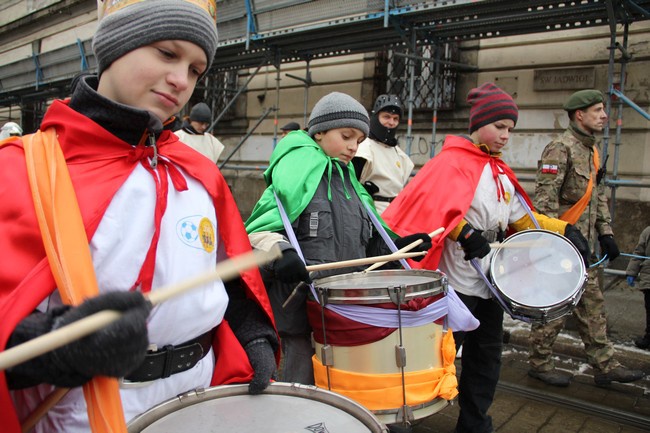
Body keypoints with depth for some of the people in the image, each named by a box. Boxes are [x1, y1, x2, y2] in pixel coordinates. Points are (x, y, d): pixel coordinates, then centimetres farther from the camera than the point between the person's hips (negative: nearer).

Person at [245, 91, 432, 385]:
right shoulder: (296, 171, -7)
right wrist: (279, 252, -32)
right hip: (303, 304, -7)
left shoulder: (348, 179, 16)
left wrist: (396, 246, 6)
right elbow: (258, 230, -14)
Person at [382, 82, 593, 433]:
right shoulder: (452, 161, -11)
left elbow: (521, 216, 17)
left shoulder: (500, 170, 14)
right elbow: (432, 205, -25)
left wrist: (564, 230, 7)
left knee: (487, 355, 16)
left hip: (491, 280, 8)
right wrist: (464, 233, -37)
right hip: (458, 281, -8)